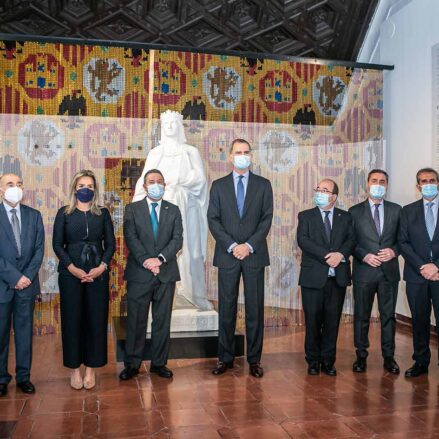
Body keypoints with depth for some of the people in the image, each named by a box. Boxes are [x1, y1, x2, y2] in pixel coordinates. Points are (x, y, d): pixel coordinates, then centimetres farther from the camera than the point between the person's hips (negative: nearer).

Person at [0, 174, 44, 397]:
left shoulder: (34, 215, 7)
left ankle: (23, 376, 19)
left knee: (25, 331, 9)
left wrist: (28, 276, -7)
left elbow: (39, 249, 4)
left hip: (27, 283, 3)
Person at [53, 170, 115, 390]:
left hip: (98, 273, 1)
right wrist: (73, 268, -12)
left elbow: (110, 244, 5)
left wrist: (102, 267, -10)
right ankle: (74, 368, 15)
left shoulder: (103, 213, 7)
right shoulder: (64, 213, 4)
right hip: (70, 273, -1)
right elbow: (57, 244, -1)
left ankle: (91, 368, 15)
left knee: (96, 319, 2)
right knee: (72, 319, 3)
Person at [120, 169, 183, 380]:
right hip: (139, 273, -1)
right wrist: (145, 260, -18)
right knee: (136, 321, 3)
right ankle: (132, 364, 15)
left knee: (162, 321, 8)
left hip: (166, 273, 2)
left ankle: (159, 363, 19)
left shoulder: (173, 210, 10)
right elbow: (131, 238, -5)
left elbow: (177, 239, -1)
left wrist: (160, 258, -16)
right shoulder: (132, 209, 6)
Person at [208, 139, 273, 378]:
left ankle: (254, 359, 13)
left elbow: (267, 219, 1)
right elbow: (213, 219, 1)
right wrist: (231, 246, -10)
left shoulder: (263, 185, 7)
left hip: (254, 254, 0)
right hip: (227, 255, 1)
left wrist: (249, 245, -11)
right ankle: (225, 358, 15)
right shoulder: (219, 185, 8)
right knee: (226, 308, 5)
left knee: (255, 309, 3)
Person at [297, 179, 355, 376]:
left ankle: (328, 361, 19)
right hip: (313, 277, -2)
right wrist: (327, 255, -19)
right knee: (313, 321, 4)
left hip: (338, 278, 2)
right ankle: (313, 361, 18)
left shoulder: (345, 217, 11)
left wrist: (341, 254, -19)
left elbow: (351, 240, 1)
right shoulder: (305, 216, 5)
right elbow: (302, 240, -10)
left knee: (332, 321, 7)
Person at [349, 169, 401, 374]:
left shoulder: (396, 210, 7)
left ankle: (389, 357, 20)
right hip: (364, 271, -1)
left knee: (388, 315, 8)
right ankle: (361, 356, 19)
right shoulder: (355, 211, 2)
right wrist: (364, 256, -13)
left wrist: (394, 251, -10)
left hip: (389, 271, 1)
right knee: (361, 315, 7)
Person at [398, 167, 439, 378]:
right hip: (416, 275, 2)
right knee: (419, 320, 9)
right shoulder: (408, 211, 10)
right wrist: (422, 266, -8)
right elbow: (403, 242, 3)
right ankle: (421, 362, 20)